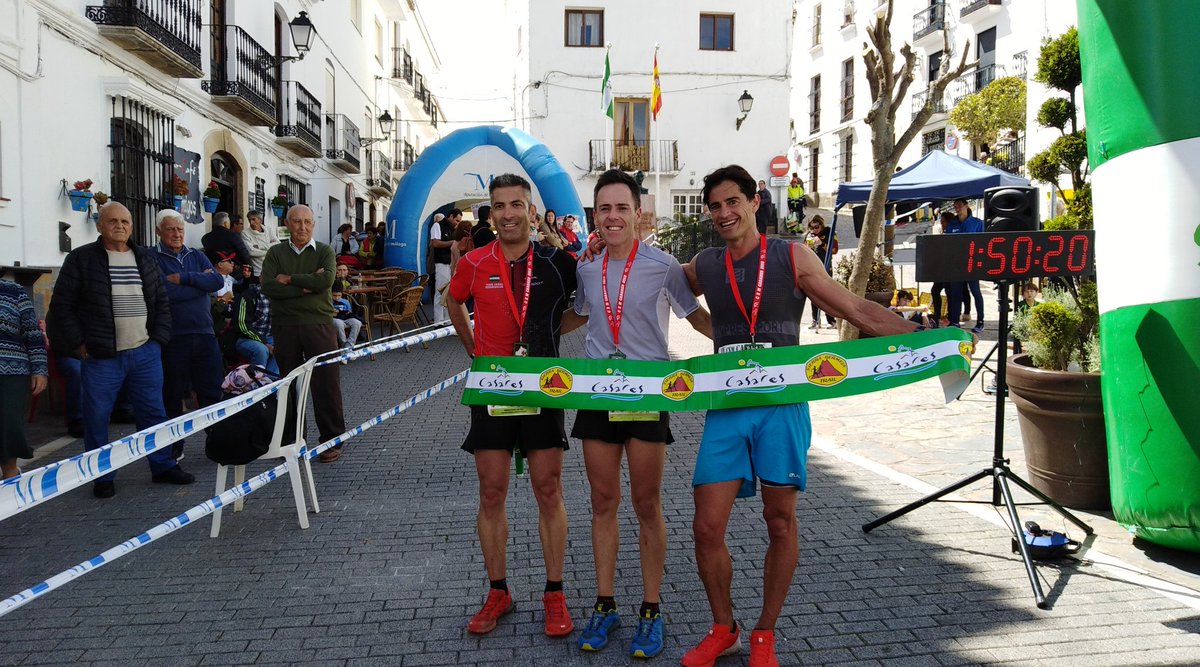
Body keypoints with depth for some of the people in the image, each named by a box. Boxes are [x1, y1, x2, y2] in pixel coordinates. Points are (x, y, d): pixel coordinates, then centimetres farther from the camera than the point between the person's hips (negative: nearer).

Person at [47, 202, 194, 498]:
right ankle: (103, 476, 17)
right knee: (97, 418, 4)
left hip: (145, 353, 3)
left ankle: (163, 467, 21)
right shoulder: (81, 259, -2)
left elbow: (161, 302, 16)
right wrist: (79, 344, -7)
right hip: (100, 356, -3)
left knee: (153, 412, 10)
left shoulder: (145, 259, 11)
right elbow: (62, 304, -2)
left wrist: (158, 338, 6)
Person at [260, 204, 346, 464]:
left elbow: (325, 280, -13)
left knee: (327, 383, -1)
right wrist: (305, 286, -13)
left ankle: (332, 440, 9)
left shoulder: (324, 252, 6)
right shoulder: (275, 253, 9)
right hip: (285, 326, 2)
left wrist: (289, 279, -7)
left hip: (319, 324, -1)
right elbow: (268, 286, -7)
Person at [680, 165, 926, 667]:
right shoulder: (702, 266, 9)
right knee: (707, 527, -1)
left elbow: (857, 310, 2)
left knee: (780, 522, 6)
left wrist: (922, 334, -4)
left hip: (781, 404, -2)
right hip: (726, 407, 2)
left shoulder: (793, 258, 1)